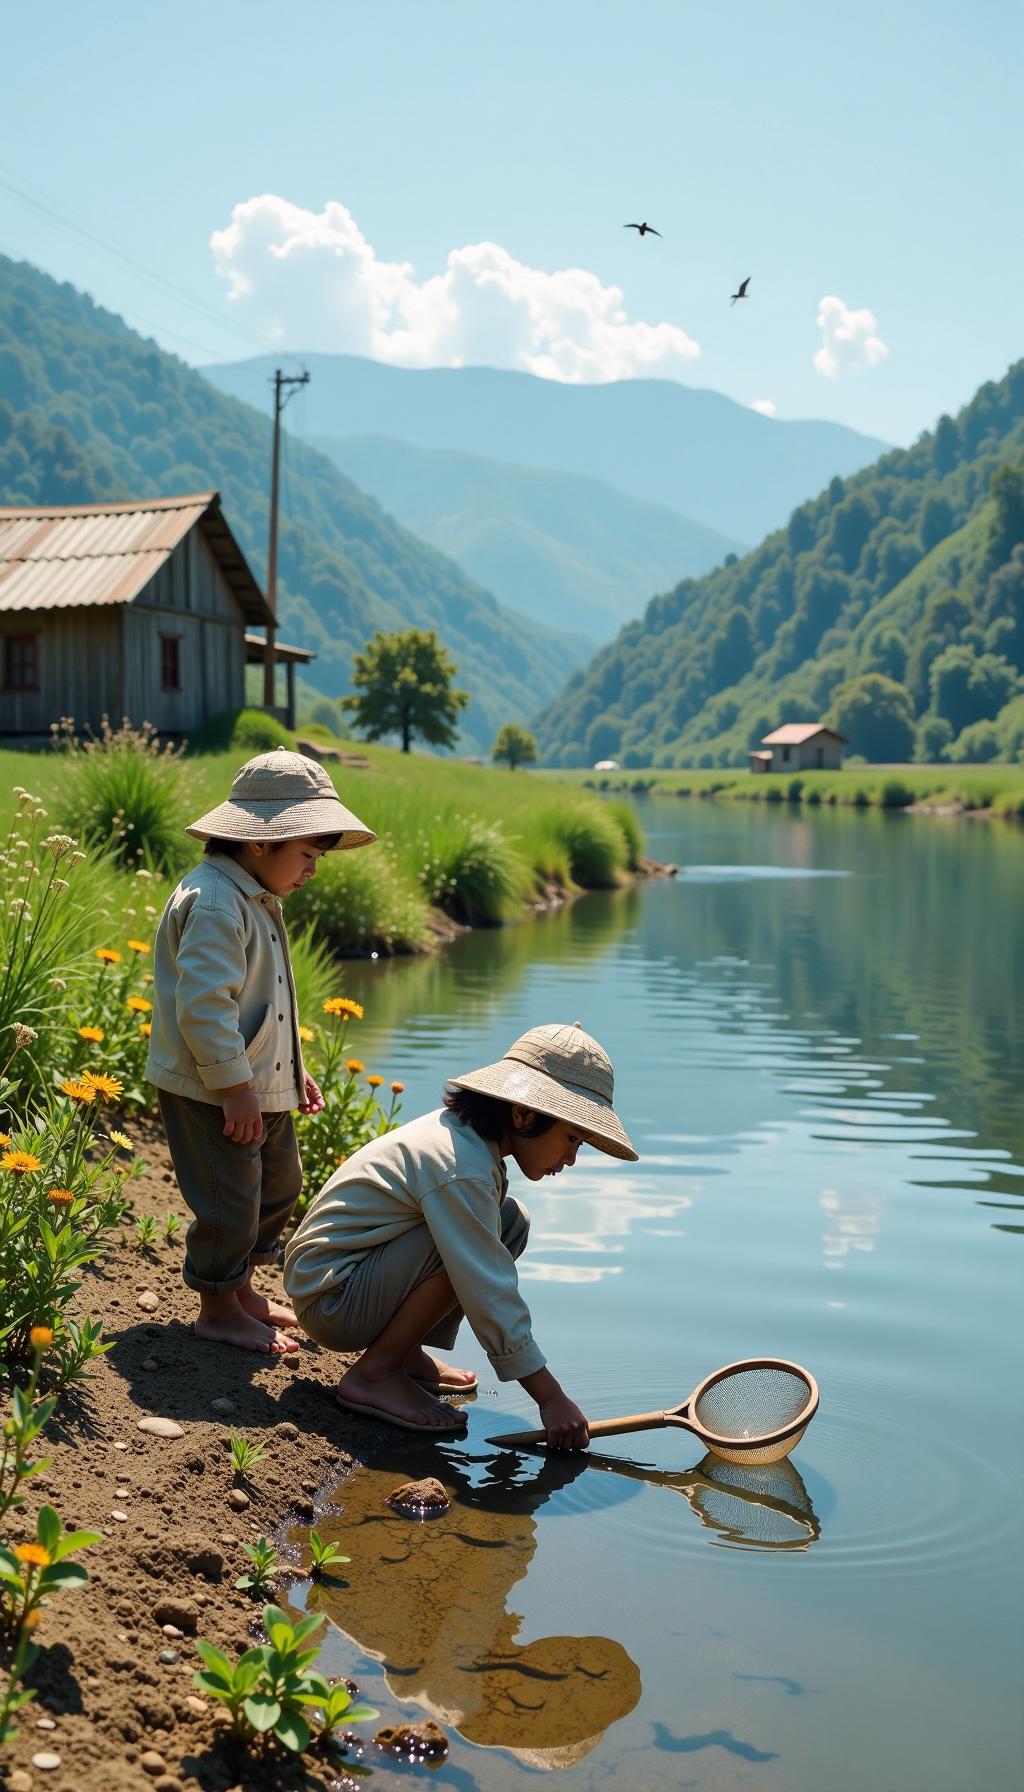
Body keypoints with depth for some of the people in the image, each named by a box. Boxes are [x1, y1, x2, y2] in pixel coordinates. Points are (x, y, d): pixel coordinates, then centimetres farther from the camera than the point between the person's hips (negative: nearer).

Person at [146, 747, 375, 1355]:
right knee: (229, 1198, -2)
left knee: (279, 1185, 20)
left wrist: (294, 1070, 21)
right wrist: (236, 1088, -25)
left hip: (260, 1084, 11)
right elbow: (203, 1006, -28)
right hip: (211, 1090, -11)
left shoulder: (257, 899, 13)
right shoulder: (214, 904, -22)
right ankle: (219, 1310, 16)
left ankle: (243, 1288, 36)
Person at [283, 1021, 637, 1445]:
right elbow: (489, 1297, -26)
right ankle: (376, 1372, -12)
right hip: (329, 1298, -9)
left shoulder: (462, 1132, 3)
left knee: (509, 1220, 4)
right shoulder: (461, 1168, -26)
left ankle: (407, 1352, 8)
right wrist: (551, 1398, -21)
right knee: (463, 1245, -29)